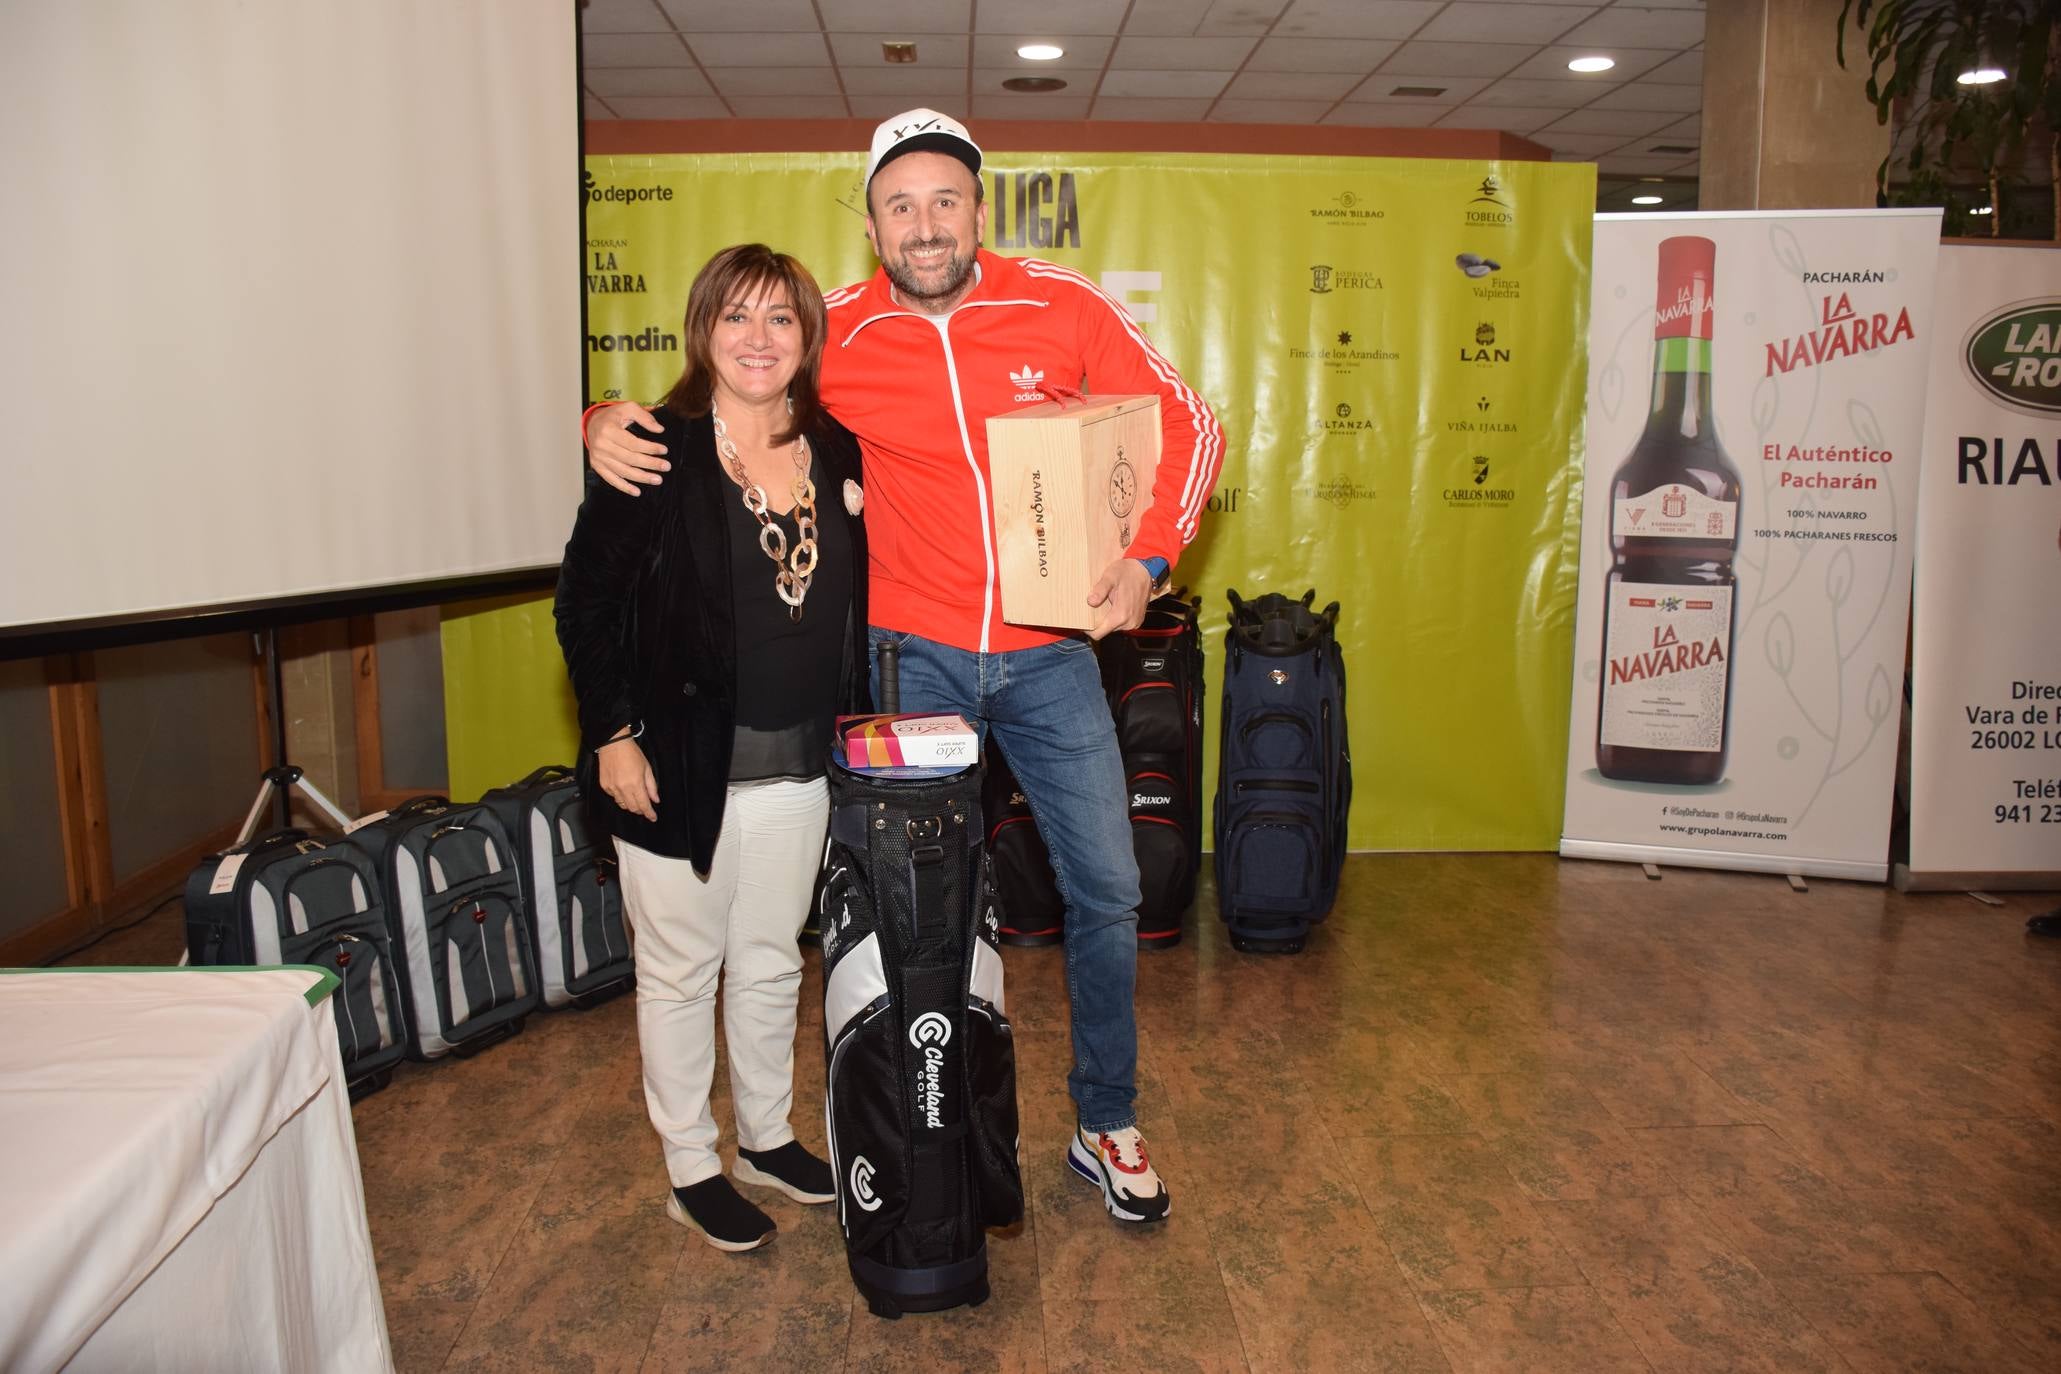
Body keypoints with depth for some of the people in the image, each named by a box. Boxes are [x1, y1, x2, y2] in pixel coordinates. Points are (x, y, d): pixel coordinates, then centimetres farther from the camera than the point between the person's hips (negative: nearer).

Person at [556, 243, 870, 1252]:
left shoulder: (839, 455, 4)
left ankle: (766, 1137, 38)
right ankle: (690, 1169, 27)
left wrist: (854, 733, 6)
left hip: (798, 767, 5)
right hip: (678, 764, -4)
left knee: (771, 962, 18)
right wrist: (613, 733, -12)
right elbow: (585, 599, -8)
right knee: (680, 970, 10)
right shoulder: (655, 452, -9)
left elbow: (857, 603, 11)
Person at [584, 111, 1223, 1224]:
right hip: (911, 655, -1)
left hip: (1047, 652, 1)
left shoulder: (1062, 307, -4)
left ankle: (1107, 1126, 29)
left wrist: (1147, 559, -9)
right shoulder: (835, 333, -4)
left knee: (1105, 889, 8)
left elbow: (1187, 425, 3)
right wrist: (609, 424, -14)